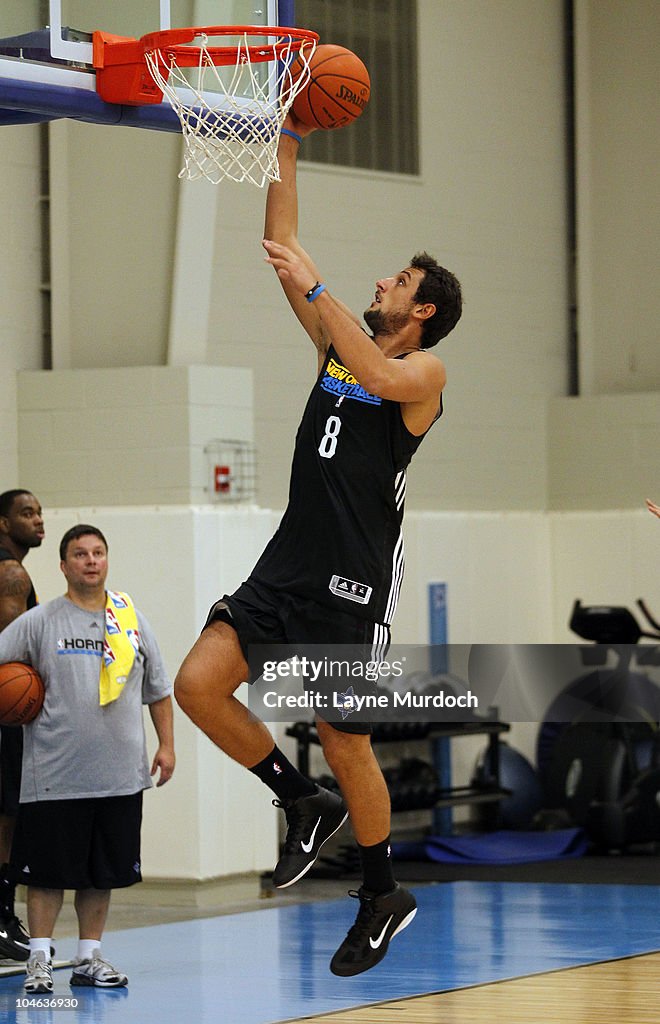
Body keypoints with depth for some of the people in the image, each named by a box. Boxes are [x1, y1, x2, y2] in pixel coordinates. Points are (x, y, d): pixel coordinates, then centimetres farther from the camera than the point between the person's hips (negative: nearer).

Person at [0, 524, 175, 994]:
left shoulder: (132, 620, 9)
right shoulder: (39, 622, -1)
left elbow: (158, 688, 14)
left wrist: (166, 744, 9)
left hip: (120, 775, 3)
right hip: (55, 774, -3)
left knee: (105, 871, 8)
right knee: (47, 871, 0)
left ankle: (89, 956, 19)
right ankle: (40, 959, 8)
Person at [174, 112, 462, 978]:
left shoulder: (426, 371, -2)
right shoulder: (338, 342, 16)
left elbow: (380, 377, -28)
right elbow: (284, 245, 13)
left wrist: (315, 289, -28)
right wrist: (289, 140, 8)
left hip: (355, 577, -6)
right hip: (290, 561, 6)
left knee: (344, 741, -1)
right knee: (199, 685, -8)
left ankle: (383, 897, 18)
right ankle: (305, 805, 12)